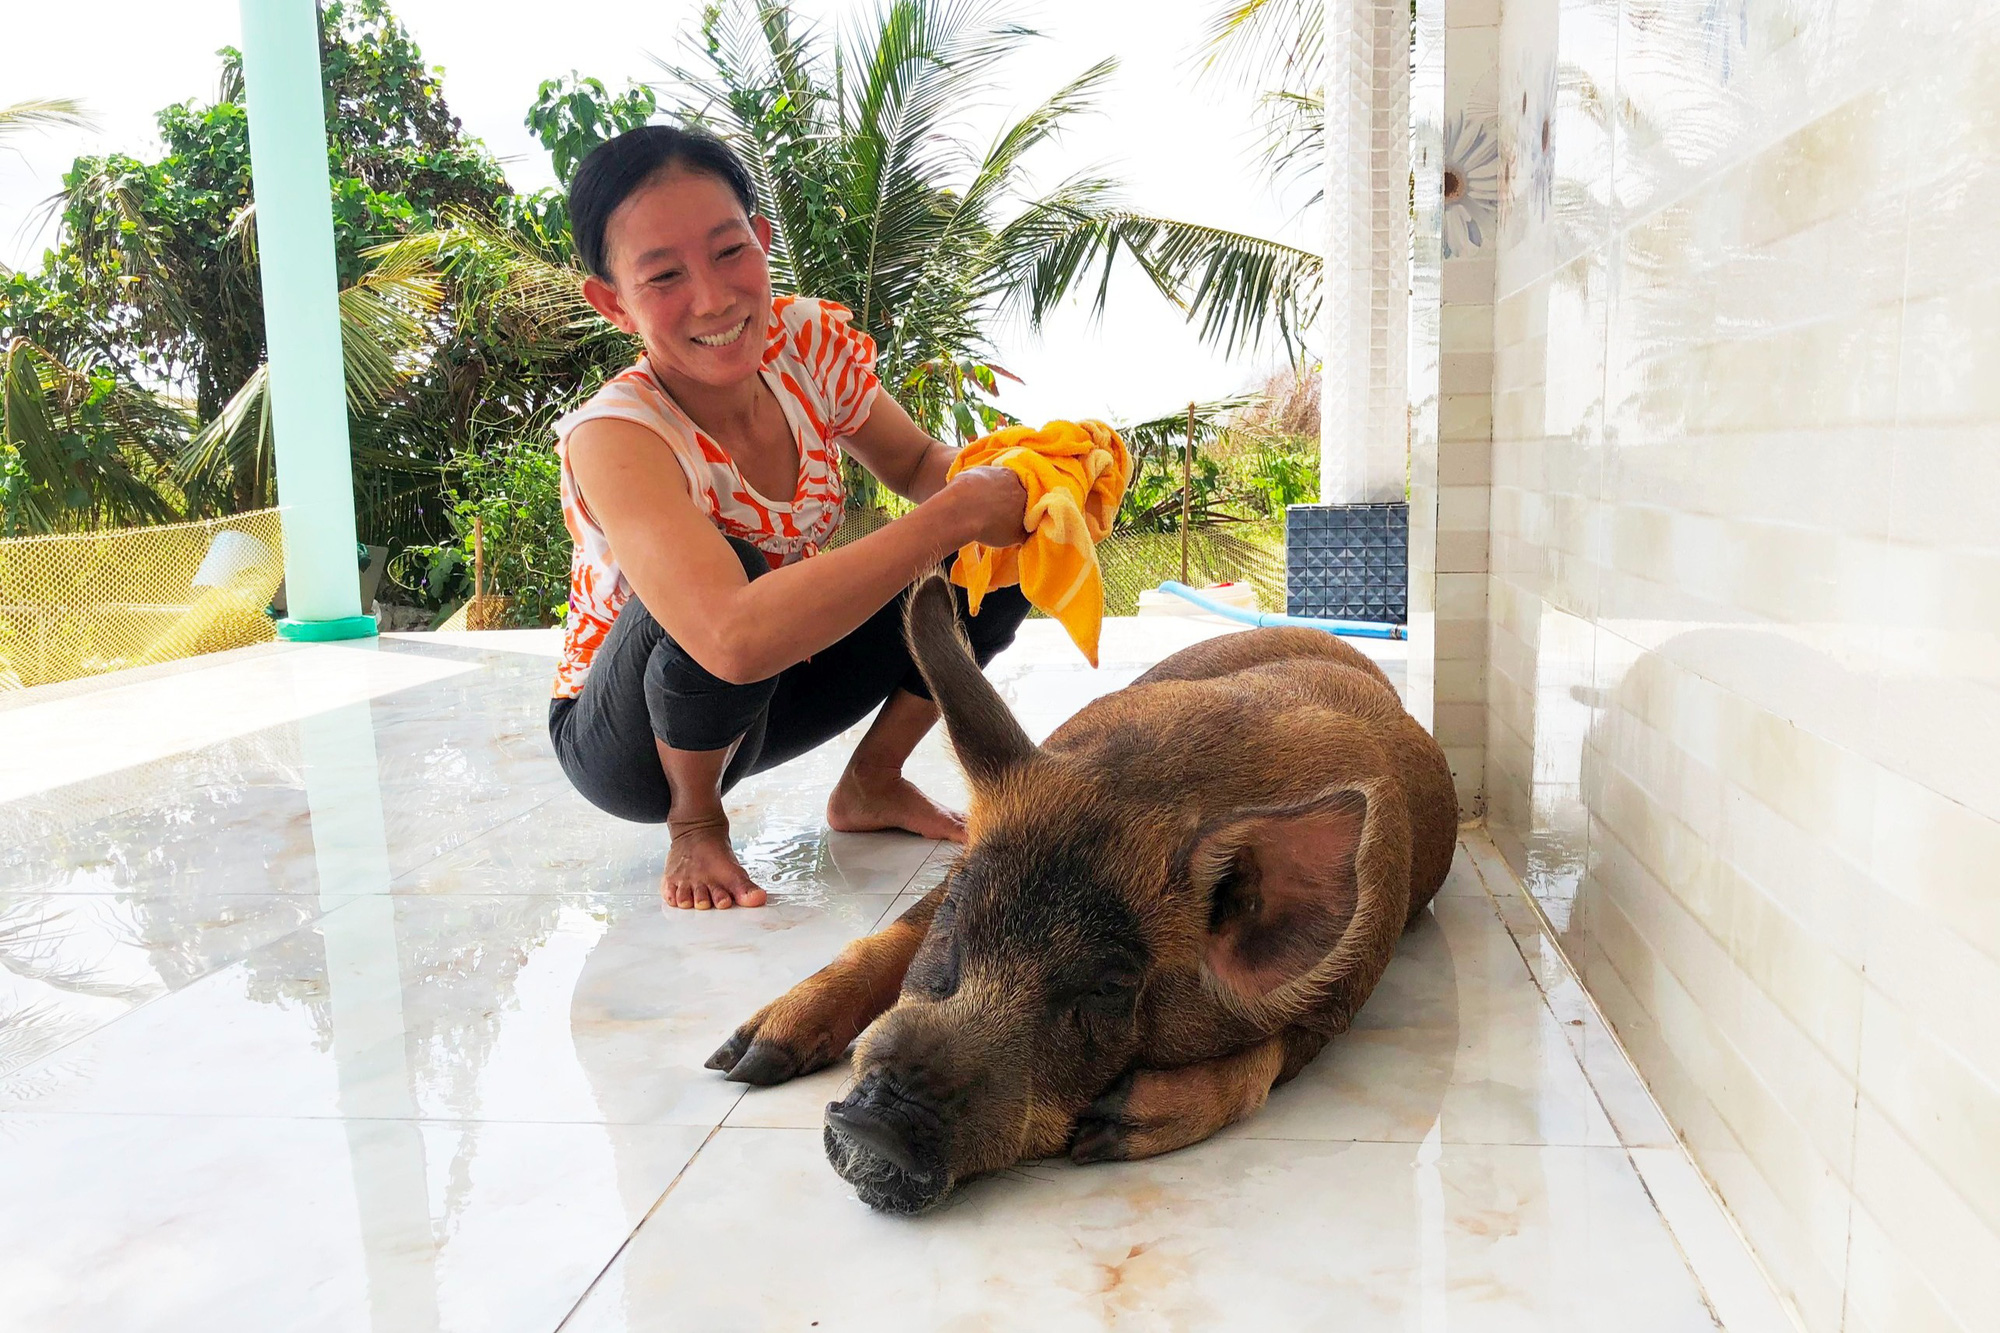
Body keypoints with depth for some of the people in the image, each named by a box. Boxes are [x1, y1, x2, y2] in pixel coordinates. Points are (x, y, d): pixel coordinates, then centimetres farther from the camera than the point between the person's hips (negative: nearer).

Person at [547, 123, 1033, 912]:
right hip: (630, 739, -5)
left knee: (994, 557, -10)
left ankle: (873, 785, 6)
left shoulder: (812, 344, -16)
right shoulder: (615, 438, -33)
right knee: (728, 575, -37)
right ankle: (695, 820, -10)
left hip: (765, 698, 6)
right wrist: (958, 513, -44)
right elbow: (737, 637, -48)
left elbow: (917, 464, 2)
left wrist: (992, 479, -23)